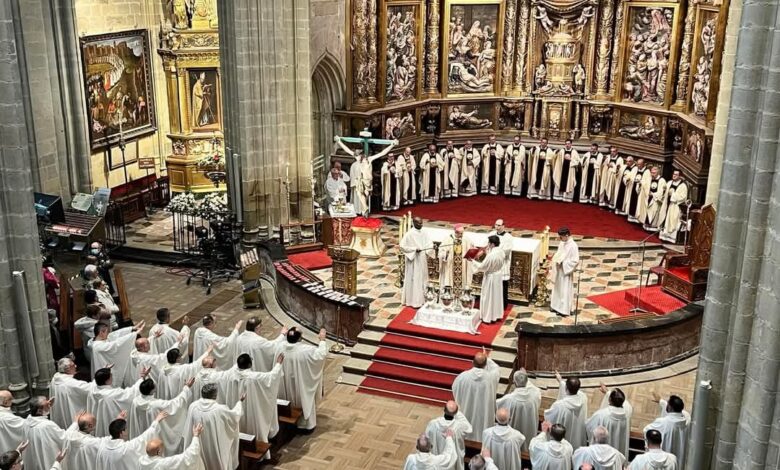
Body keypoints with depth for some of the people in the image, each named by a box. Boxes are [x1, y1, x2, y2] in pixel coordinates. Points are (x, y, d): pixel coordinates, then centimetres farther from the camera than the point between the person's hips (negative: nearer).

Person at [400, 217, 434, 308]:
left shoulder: (424, 234, 5)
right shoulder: (409, 234, -13)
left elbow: (430, 244, 9)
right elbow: (402, 246, -15)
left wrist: (424, 250, -12)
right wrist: (414, 249, -19)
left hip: (422, 261, 6)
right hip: (413, 261, -6)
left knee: (422, 279, 11)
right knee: (413, 280, -2)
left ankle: (421, 299, 22)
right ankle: (414, 301, 3)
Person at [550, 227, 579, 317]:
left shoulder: (573, 246, -21)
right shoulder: (562, 243, 3)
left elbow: (575, 261, -22)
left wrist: (563, 263, -21)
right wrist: (556, 261, -5)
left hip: (566, 272, -8)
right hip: (558, 271, 8)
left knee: (565, 291, 2)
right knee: (557, 288, 18)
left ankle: (564, 310, 11)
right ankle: (557, 306, 31)